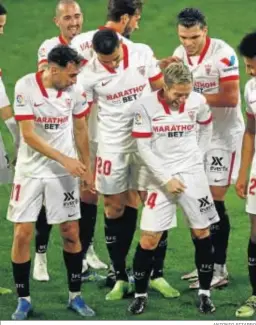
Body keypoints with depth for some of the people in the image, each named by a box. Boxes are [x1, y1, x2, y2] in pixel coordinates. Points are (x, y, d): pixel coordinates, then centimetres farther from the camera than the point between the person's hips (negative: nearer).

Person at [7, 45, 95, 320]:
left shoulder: (74, 90, -5)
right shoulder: (26, 87, -16)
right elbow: (28, 135, -18)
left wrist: (86, 167, 13)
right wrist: (64, 159, -22)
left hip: (64, 172, 3)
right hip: (30, 171, -2)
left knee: (71, 233, 3)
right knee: (22, 234, -3)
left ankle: (75, 296, 16)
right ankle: (23, 299, 10)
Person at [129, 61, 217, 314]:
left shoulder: (198, 102, -5)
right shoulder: (145, 106, -13)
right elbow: (143, 148, -10)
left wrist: (197, 157, 11)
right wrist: (166, 179, -13)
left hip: (193, 175, 2)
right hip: (161, 178, -2)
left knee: (202, 233, 5)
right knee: (149, 239, -6)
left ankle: (204, 293, 18)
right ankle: (140, 294, 10)